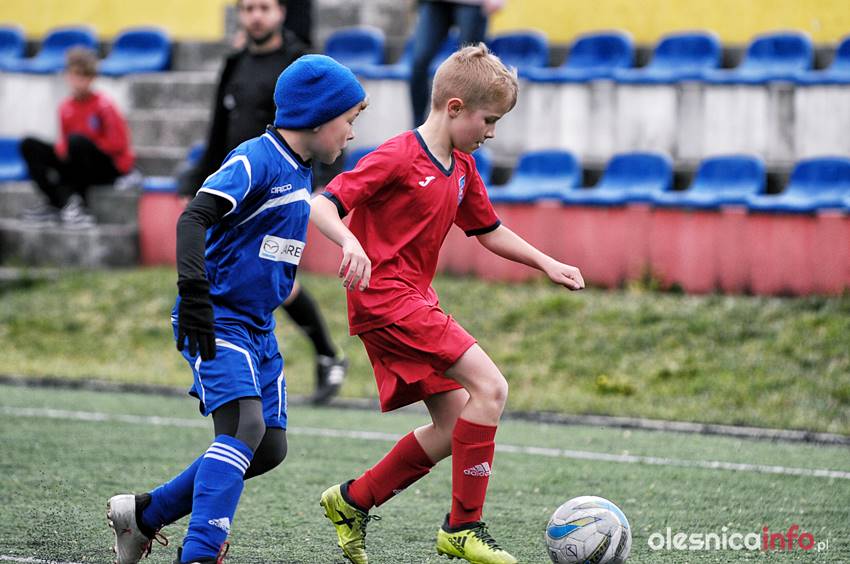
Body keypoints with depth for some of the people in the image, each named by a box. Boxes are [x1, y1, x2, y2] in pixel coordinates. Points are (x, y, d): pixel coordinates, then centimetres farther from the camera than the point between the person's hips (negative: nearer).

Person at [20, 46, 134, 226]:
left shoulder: (103, 105, -12)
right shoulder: (66, 107, 5)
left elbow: (119, 144, -17)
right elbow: (64, 144, 13)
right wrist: (61, 148, -11)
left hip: (111, 167, -6)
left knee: (77, 141, -35)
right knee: (30, 146, -6)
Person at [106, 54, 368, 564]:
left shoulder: (300, 171, 13)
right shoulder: (255, 160, -16)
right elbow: (194, 217, -29)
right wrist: (194, 290, -41)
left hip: (258, 326, 9)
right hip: (217, 319, -9)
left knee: (271, 448, 8)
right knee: (245, 424, -26)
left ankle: (145, 514, 19)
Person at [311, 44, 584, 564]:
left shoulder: (462, 168, 14)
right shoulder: (397, 158, -13)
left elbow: (489, 230, 27)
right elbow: (324, 204, -19)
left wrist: (546, 263, 17)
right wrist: (351, 243, -38)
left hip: (417, 299, 10)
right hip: (386, 297, -10)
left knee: (454, 427, 7)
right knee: (490, 386, -19)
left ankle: (352, 502, 21)